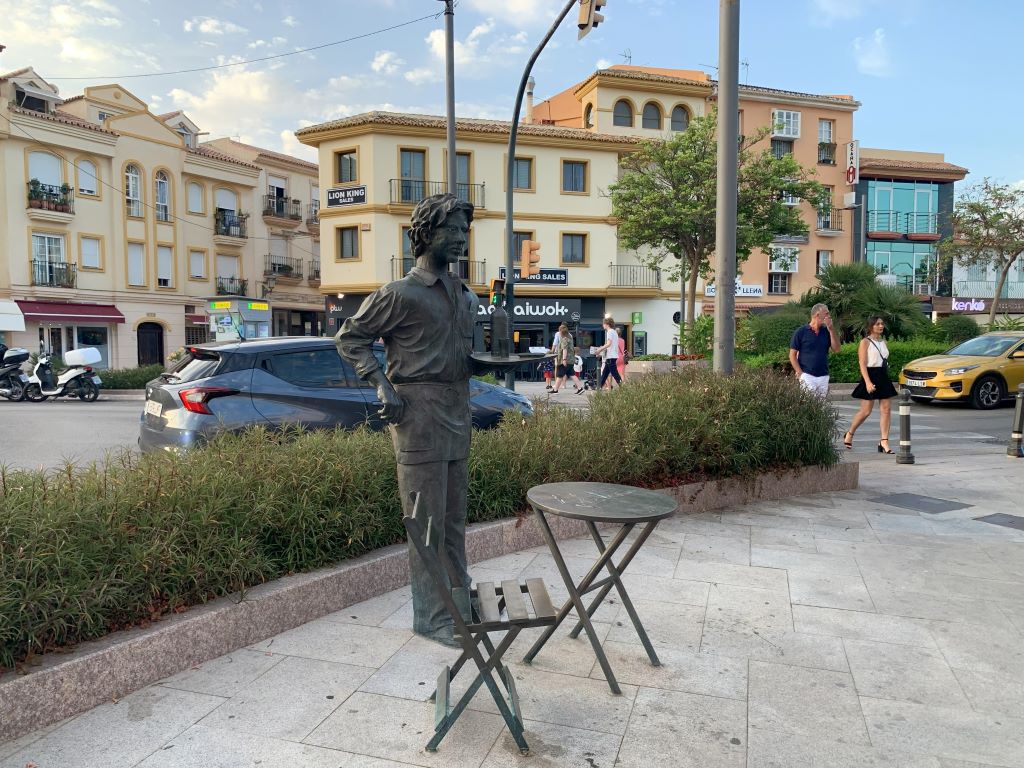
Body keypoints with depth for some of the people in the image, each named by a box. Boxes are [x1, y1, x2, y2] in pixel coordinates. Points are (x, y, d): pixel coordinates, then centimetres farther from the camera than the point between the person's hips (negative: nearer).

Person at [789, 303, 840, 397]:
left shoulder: (826, 331, 10)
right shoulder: (801, 331, -3)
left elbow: (836, 349, 2)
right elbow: (792, 355, -2)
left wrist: (831, 329, -5)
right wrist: (800, 373, -10)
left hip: (823, 377, 5)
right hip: (807, 376, -5)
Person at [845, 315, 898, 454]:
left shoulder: (883, 342, 14)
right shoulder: (865, 342, -6)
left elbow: (886, 361, 20)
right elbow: (862, 364, -13)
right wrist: (868, 382, -22)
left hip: (883, 377, 7)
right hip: (871, 376, -7)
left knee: (886, 409, -1)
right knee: (866, 411, -2)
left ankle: (884, 441, 1)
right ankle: (849, 435, 18)